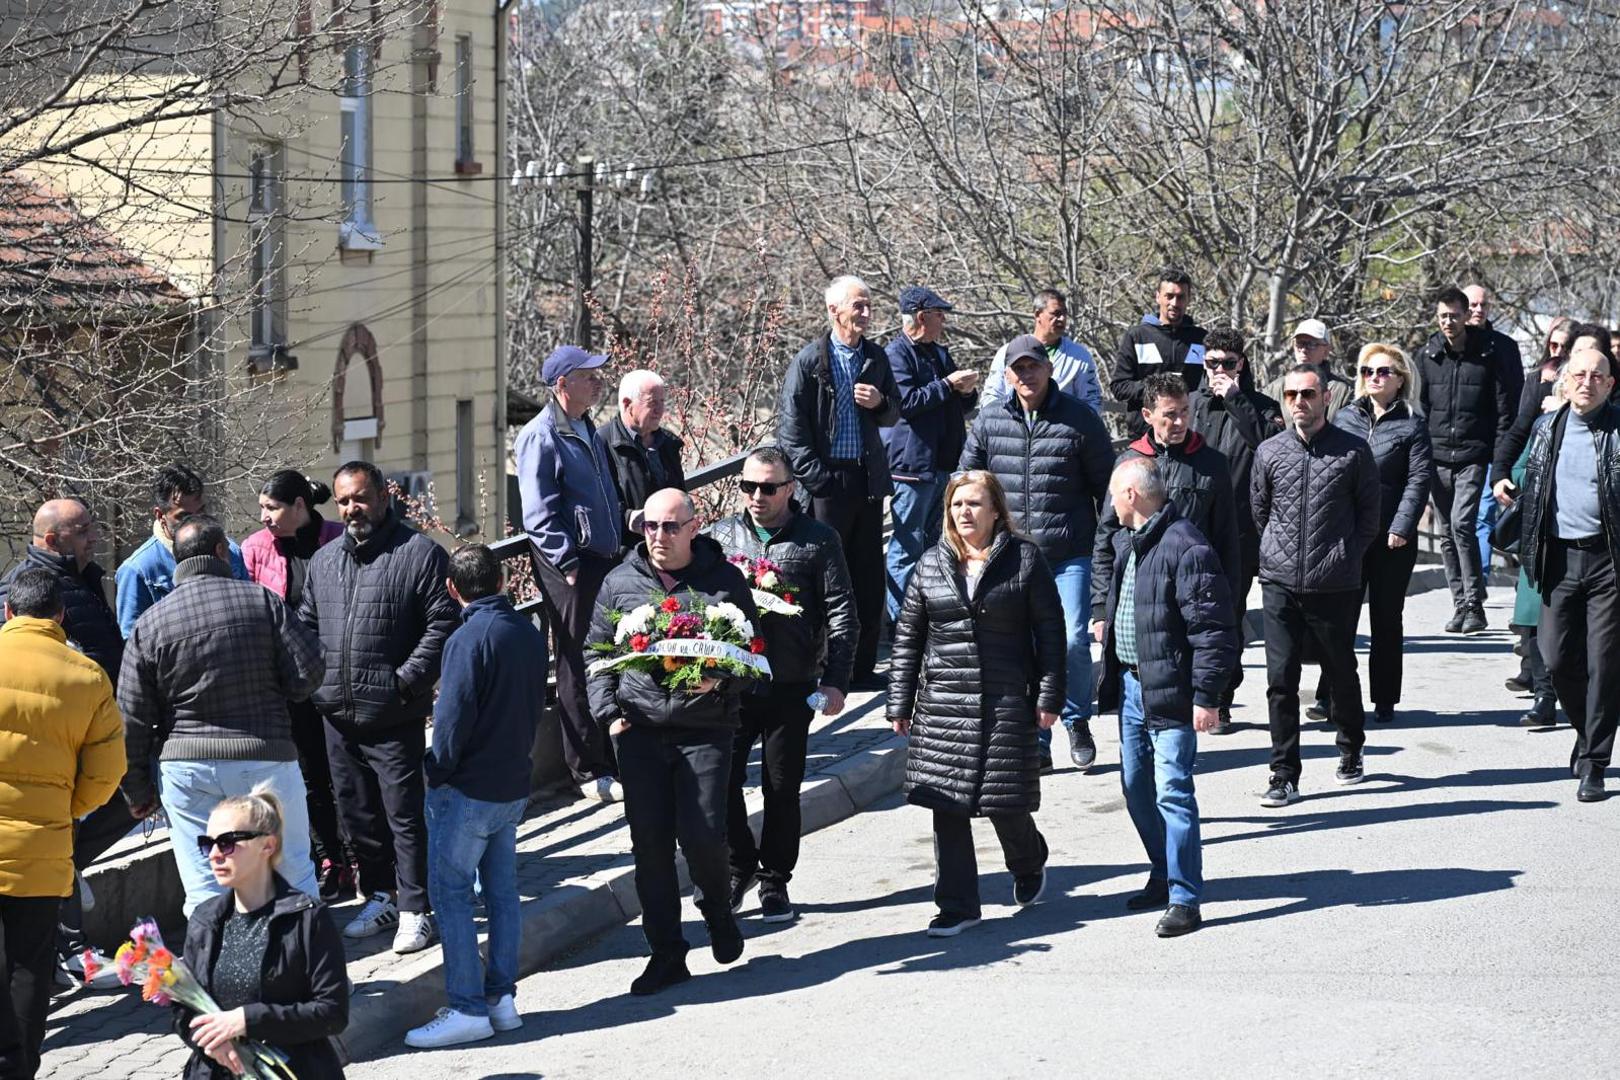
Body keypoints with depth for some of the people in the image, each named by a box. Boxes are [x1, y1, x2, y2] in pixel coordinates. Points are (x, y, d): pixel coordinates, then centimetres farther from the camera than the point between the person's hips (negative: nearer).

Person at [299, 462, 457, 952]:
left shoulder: (419, 554, -6)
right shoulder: (323, 560, 14)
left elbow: (442, 624, -10)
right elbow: (306, 626, 22)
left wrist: (407, 681, -16)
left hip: (393, 718, -6)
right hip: (337, 713, 6)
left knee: (404, 815, -3)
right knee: (357, 814, 14)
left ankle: (414, 910, 5)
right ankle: (380, 897, 27)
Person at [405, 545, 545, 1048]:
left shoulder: (469, 639, -18)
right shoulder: (530, 634, 6)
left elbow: (453, 718, -19)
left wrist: (437, 774, -7)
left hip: (468, 790, -8)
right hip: (514, 785, 8)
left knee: (450, 892, -3)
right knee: (502, 890, 13)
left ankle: (467, 1009, -5)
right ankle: (502, 998, 15)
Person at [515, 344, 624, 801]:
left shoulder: (589, 431, 14)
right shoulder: (540, 438, -12)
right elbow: (539, 516, -16)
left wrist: (619, 548, 16)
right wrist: (570, 566, -20)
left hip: (607, 562, 8)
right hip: (571, 567, -8)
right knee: (577, 669, -1)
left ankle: (615, 758, 23)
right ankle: (589, 772, 4)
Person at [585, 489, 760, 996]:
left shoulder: (725, 580, 3)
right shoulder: (620, 582, 8)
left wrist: (720, 681, -14)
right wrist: (609, 713, 2)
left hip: (705, 729, -2)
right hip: (639, 728, 2)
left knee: (702, 836, -9)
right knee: (650, 842, 0)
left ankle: (718, 911, 24)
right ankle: (666, 953, 11)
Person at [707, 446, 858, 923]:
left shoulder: (817, 540, 0)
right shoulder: (720, 535, 6)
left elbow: (841, 615, -2)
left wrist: (834, 681, -10)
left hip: (791, 687, -1)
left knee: (782, 789, 7)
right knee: (722, 781, -3)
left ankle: (774, 881, 21)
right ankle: (739, 866, 18)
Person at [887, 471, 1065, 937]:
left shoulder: (1024, 560, 0)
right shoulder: (932, 564, 7)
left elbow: (1049, 631, 1)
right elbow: (907, 637, 11)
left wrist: (1049, 696, -3)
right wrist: (900, 702, 8)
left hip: (1006, 703, -3)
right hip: (942, 703, 3)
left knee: (1005, 802, 0)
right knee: (946, 803, 0)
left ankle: (1029, 864, 33)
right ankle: (957, 905, 9)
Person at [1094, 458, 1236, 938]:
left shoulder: (1186, 548, -18)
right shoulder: (1127, 542, 12)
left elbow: (1213, 629, -19)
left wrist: (1207, 696, -20)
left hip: (1170, 690, -9)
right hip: (1132, 683, 9)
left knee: (1173, 791, -9)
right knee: (1136, 786, 16)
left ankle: (1184, 899, -5)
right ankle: (1164, 875, 32)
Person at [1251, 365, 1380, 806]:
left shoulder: (1353, 451, -2)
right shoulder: (1269, 452, 5)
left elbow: (1369, 516, 6)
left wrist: (1345, 557, 4)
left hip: (1335, 585, -2)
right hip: (1280, 584, 2)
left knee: (1341, 673, 13)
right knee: (1280, 680, -3)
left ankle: (1351, 750, 36)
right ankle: (1285, 775, 2)